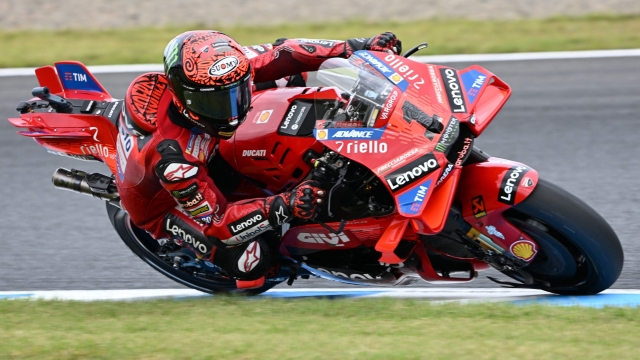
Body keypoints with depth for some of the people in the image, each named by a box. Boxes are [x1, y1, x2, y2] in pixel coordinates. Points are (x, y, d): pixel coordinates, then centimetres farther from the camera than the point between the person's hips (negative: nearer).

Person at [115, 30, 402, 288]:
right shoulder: (172, 155, -45)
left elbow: (280, 55, -18)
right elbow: (215, 223, -38)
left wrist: (355, 48, -26)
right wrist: (283, 207, -51)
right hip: (163, 205, -7)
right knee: (252, 257, -29)